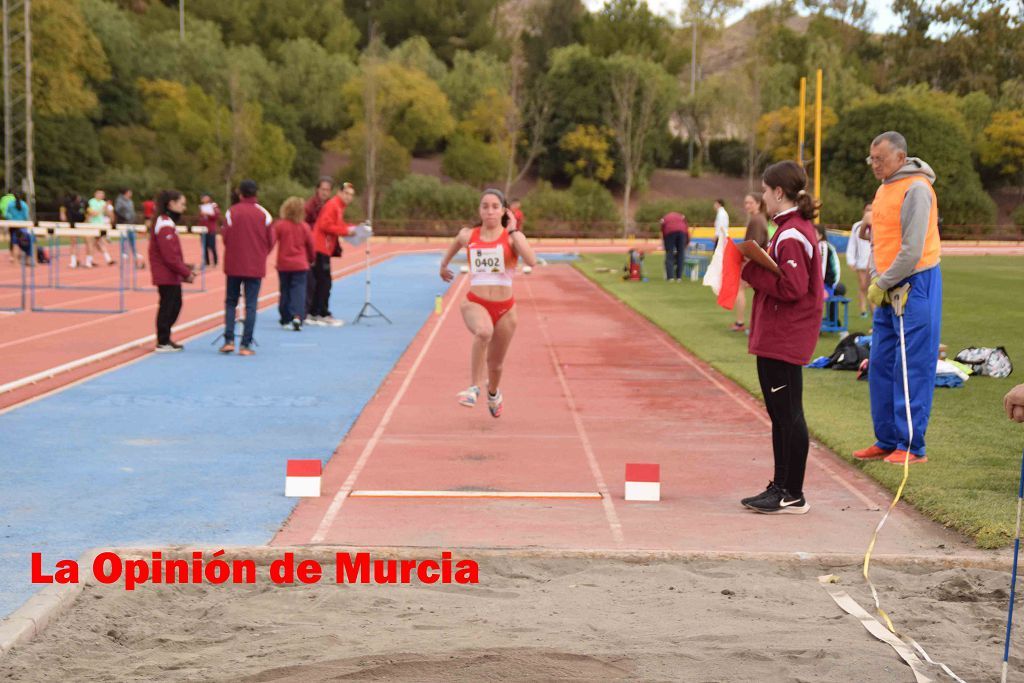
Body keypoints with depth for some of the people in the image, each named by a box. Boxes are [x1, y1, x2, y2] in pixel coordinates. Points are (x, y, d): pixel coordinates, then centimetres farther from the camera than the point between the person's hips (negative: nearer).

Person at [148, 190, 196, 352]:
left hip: (171, 276, 10)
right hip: (166, 276, -10)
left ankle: (165, 339, 24)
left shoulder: (167, 222, 15)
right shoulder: (165, 225, -18)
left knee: (175, 304, 16)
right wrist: (186, 272, -16)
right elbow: (170, 256, -22)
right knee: (167, 306, -2)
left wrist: (185, 266, 9)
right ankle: (162, 343, 6)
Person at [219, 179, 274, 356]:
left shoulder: (232, 212, -5)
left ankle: (229, 340, 2)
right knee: (251, 305, 3)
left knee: (231, 302, 13)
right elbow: (270, 241, 0)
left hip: (234, 265, 0)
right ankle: (246, 345, -1)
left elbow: (225, 238, -5)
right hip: (256, 266, 0)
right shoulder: (264, 214, -2)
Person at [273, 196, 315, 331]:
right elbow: (311, 246, 6)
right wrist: (311, 258, 24)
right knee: (299, 291, -2)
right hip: (300, 265, 0)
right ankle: (297, 316, -22)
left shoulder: (279, 225, -7)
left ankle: (286, 320, 17)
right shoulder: (304, 227, -1)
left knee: (285, 291, 12)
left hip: (283, 265, 0)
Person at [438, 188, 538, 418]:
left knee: (495, 363, 15)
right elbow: (455, 244, 26)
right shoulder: (468, 235, 1)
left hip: (505, 308, 1)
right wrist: (444, 266, 39)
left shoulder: (511, 236, -6)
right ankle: (474, 388, -29)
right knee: (484, 332, -37)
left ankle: (493, 393, 49)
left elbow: (531, 261, -25)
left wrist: (514, 230, -20)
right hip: (475, 303, -1)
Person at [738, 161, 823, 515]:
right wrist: (756, 269, 6)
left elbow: (793, 287, -23)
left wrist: (752, 271, -16)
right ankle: (781, 486, 24)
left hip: (784, 340, -11)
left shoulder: (791, 236, -17)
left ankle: (793, 495, 2)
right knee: (779, 413, 15)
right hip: (776, 337, 11)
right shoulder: (794, 229, 15)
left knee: (788, 415, -4)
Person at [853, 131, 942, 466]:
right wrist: (875, 280, 5)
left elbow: (912, 250, -18)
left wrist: (883, 283, -11)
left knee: (912, 369, -6)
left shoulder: (916, 189, -13)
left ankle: (911, 446, -1)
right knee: (881, 366, 10)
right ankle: (887, 441, 18)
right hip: (887, 289, 9)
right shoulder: (884, 189, 15)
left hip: (914, 287, -9)